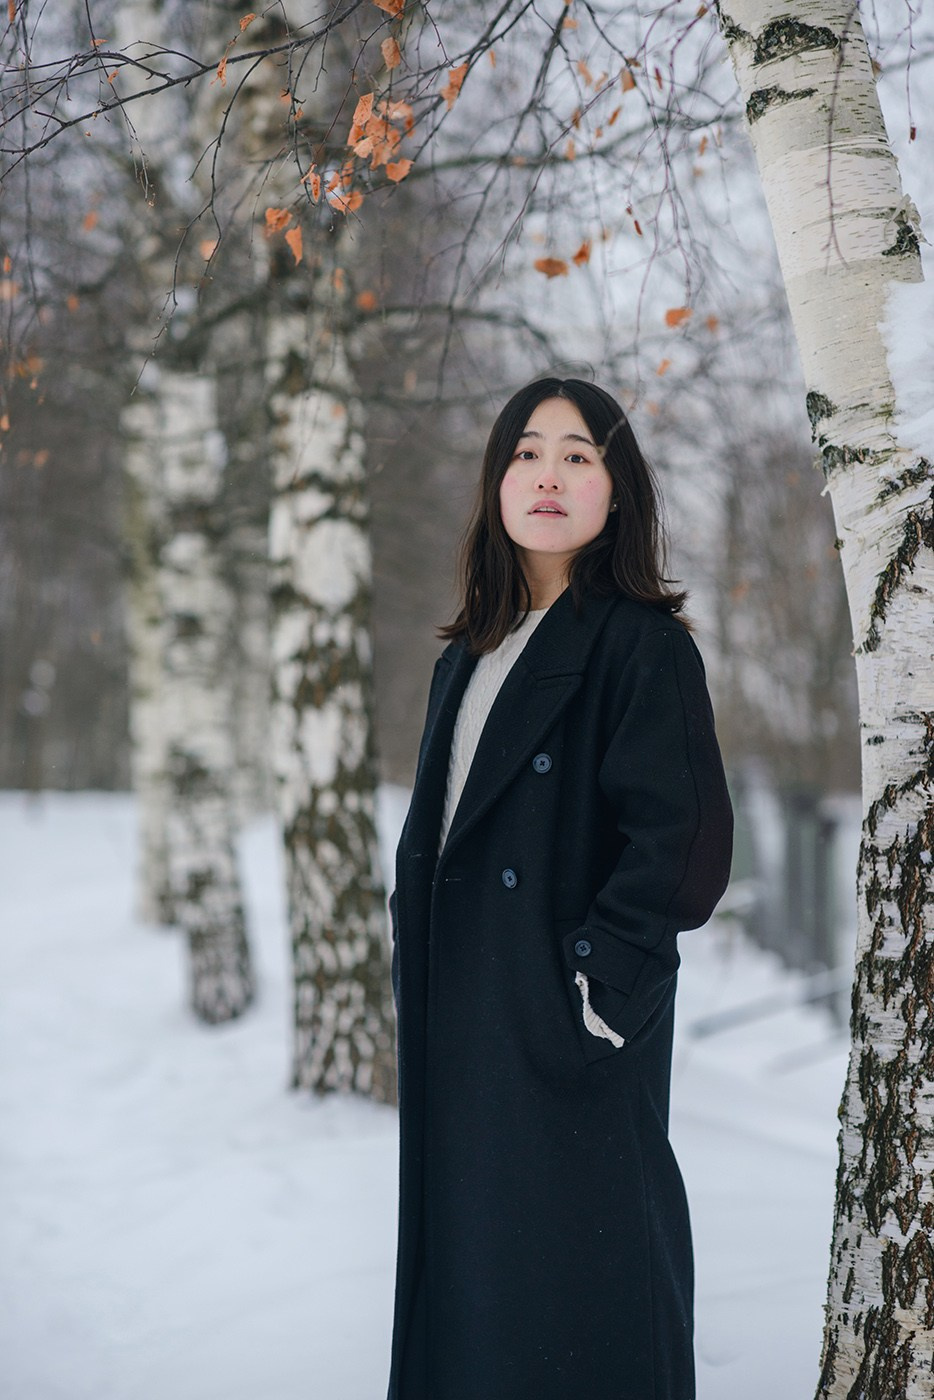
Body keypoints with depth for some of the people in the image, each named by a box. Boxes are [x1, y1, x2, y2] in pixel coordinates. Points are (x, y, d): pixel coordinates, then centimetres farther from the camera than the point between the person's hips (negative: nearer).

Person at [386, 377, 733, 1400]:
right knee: (470, 1250, 13)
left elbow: (678, 829, -16)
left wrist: (602, 985, -18)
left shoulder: (641, 643, -8)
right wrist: (414, 961, 11)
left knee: (574, 1271, 1)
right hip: (462, 1021, 7)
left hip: (566, 1019, -7)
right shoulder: (471, 653, 14)